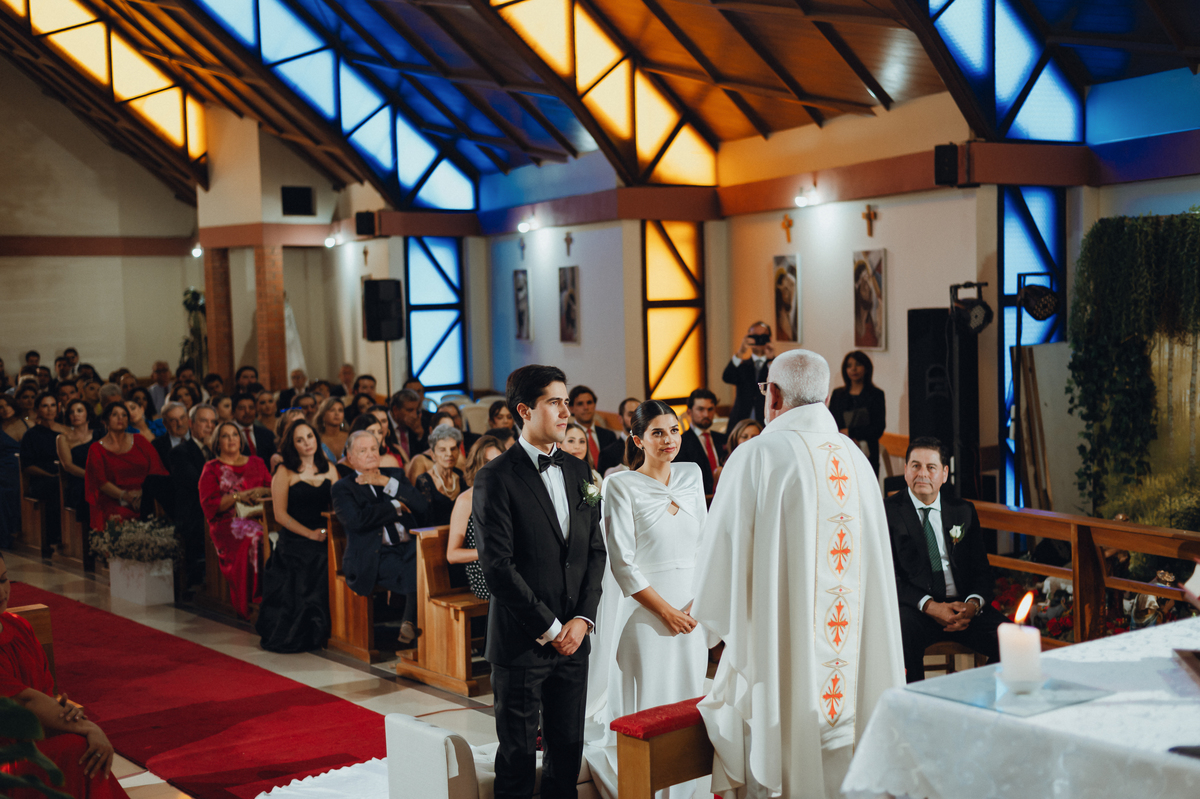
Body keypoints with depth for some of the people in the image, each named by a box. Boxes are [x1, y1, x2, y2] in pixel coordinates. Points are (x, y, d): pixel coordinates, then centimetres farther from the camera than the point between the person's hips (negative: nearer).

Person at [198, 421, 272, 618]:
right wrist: (238, 496, -7)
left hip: (257, 517, 3)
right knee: (252, 538, -36)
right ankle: (251, 604, -33)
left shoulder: (256, 462, 23)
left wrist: (260, 491, -6)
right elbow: (209, 504, 1)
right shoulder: (212, 469, 13)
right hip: (227, 522, -3)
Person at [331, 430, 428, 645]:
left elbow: (421, 507, 5)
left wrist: (386, 483, -2)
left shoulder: (395, 476, 22)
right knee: (415, 573, -31)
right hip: (374, 555, -4)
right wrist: (396, 507, -2)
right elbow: (356, 519, -11)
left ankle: (410, 621, -13)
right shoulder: (343, 488, 10)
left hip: (409, 547, 4)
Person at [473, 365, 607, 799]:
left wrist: (582, 620, -3)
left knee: (568, 749, 12)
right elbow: (498, 567, -15)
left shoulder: (578, 471, 9)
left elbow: (595, 551, 10)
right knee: (517, 755, 6)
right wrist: (549, 629, -12)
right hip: (521, 644, -5)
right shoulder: (496, 478, -11)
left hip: (572, 638, 5)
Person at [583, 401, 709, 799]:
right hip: (644, 611, -5)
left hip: (692, 612, 5)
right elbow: (622, 562, -10)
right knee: (645, 706, -1)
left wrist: (699, 602, -3)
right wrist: (666, 610, -12)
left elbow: (705, 543, 10)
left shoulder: (691, 475, 9)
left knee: (688, 699, 9)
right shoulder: (621, 486, -6)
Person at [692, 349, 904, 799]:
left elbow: (721, 553, -8)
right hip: (849, 659, 6)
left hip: (779, 651, -5)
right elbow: (876, 563, 12)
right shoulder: (857, 459, 6)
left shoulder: (757, 456, -11)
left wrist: (713, 620, 10)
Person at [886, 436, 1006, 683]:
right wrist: (929, 605, -19)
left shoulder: (963, 511, 15)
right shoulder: (889, 511, 2)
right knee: (902, 633, -37)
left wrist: (973, 603, -10)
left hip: (964, 605, 4)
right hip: (915, 606, -3)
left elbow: (981, 569, 13)